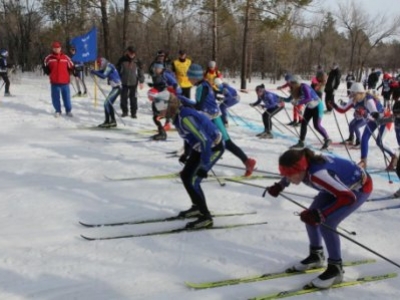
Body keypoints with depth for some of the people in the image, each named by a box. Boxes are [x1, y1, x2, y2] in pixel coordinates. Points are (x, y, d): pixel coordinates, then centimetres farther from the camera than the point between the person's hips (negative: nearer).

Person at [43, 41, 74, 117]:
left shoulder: (66, 58, 1)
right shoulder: (49, 58, 0)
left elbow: (71, 67, 10)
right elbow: (45, 66, 13)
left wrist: (66, 74, 2)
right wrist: (49, 73, 0)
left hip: (65, 82, 0)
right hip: (54, 82, 0)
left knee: (66, 97, 7)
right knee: (55, 98, 5)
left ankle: (68, 111, 22)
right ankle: (58, 111, 22)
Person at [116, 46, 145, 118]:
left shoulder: (137, 61, 0)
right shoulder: (122, 60, -1)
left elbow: (140, 71, 6)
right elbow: (117, 69, 7)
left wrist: (141, 81, 3)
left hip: (133, 83, -1)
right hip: (124, 83, 1)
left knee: (133, 99, 0)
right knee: (123, 98, 4)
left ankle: (134, 113, 10)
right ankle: (124, 111, 19)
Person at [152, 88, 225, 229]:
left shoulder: (185, 117, -30)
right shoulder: (177, 115, -1)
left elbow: (205, 140, -31)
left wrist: (204, 166, -28)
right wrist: (187, 153, 25)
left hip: (214, 147, -10)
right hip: (201, 147, 10)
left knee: (192, 180, -10)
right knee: (185, 175, 15)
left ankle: (205, 217, 0)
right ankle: (197, 207, 32)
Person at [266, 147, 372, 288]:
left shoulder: (317, 174, -41)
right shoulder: (303, 165, -18)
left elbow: (348, 197, -43)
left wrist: (319, 214, -44)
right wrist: (279, 186, -3)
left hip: (360, 187, -8)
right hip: (341, 183, 8)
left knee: (326, 223, -18)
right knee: (310, 217, 4)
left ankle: (335, 268, 1)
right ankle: (316, 255, 27)